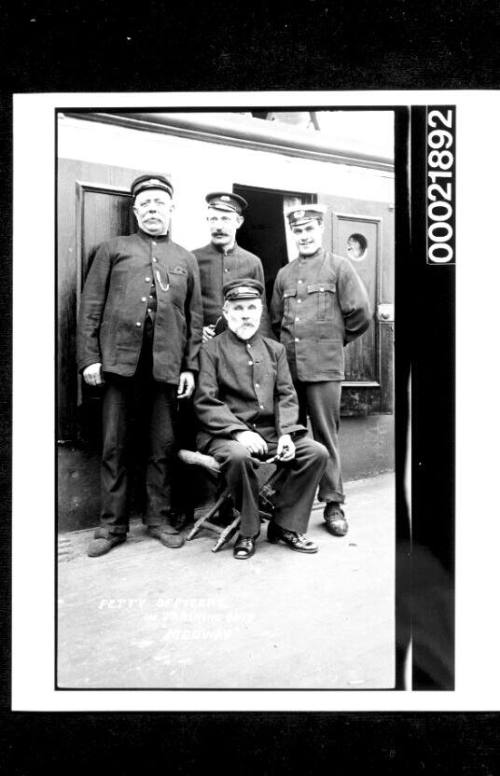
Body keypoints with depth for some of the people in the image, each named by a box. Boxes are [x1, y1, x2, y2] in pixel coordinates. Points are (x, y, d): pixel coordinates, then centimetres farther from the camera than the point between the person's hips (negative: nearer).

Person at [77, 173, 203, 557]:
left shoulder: (186, 259, 18)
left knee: (164, 446, 5)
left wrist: (190, 366, 3)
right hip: (119, 361, -1)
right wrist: (89, 357, -4)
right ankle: (113, 525, 14)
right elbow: (91, 307, 7)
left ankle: (160, 518, 19)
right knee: (114, 446, 3)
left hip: (166, 365, 1)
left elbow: (195, 317, 13)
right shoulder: (113, 249, 14)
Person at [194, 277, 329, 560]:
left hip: (271, 432, 5)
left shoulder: (275, 349, 15)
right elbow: (205, 402, -8)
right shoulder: (212, 350, 1)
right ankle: (249, 531, -11)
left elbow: (287, 396, 9)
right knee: (239, 455, -36)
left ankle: (286, 525, 0)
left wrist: (285, 433, -9)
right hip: (227, 434, -4)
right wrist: (240, 431, -21)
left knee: (317, 452, -14)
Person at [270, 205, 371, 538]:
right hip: (288, 366, 4)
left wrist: (334, 339, 6)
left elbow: (361, 314, -1)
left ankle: (333, 503, 10)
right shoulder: (284, 274, 16)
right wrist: (289, 346, 13)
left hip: (324, 367, -4)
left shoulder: (339, 266, 3)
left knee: (326, 435, -1)